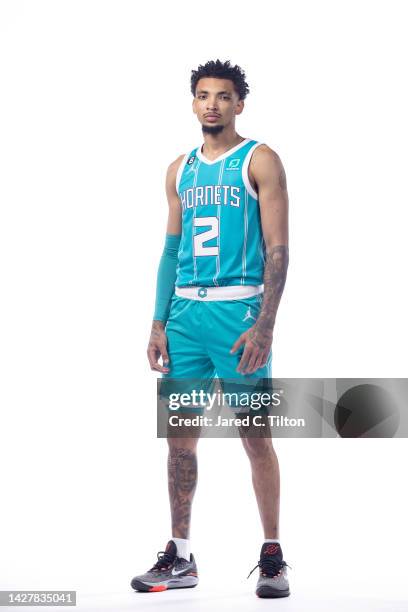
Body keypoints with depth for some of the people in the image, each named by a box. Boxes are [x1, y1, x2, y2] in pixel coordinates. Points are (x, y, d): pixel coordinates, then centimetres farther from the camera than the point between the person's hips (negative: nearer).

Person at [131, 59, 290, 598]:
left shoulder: (260, 161, -1)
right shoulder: (180, 170, 16)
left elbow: (278, 249, -7)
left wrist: (265, 325, -16)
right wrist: (159, 324, 8)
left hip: (239, 309, -5)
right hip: (186, 311, 5)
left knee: (255, 435, -1)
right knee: (179, 433, 6)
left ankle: (273, 557, 11)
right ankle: (179, 558, 16)